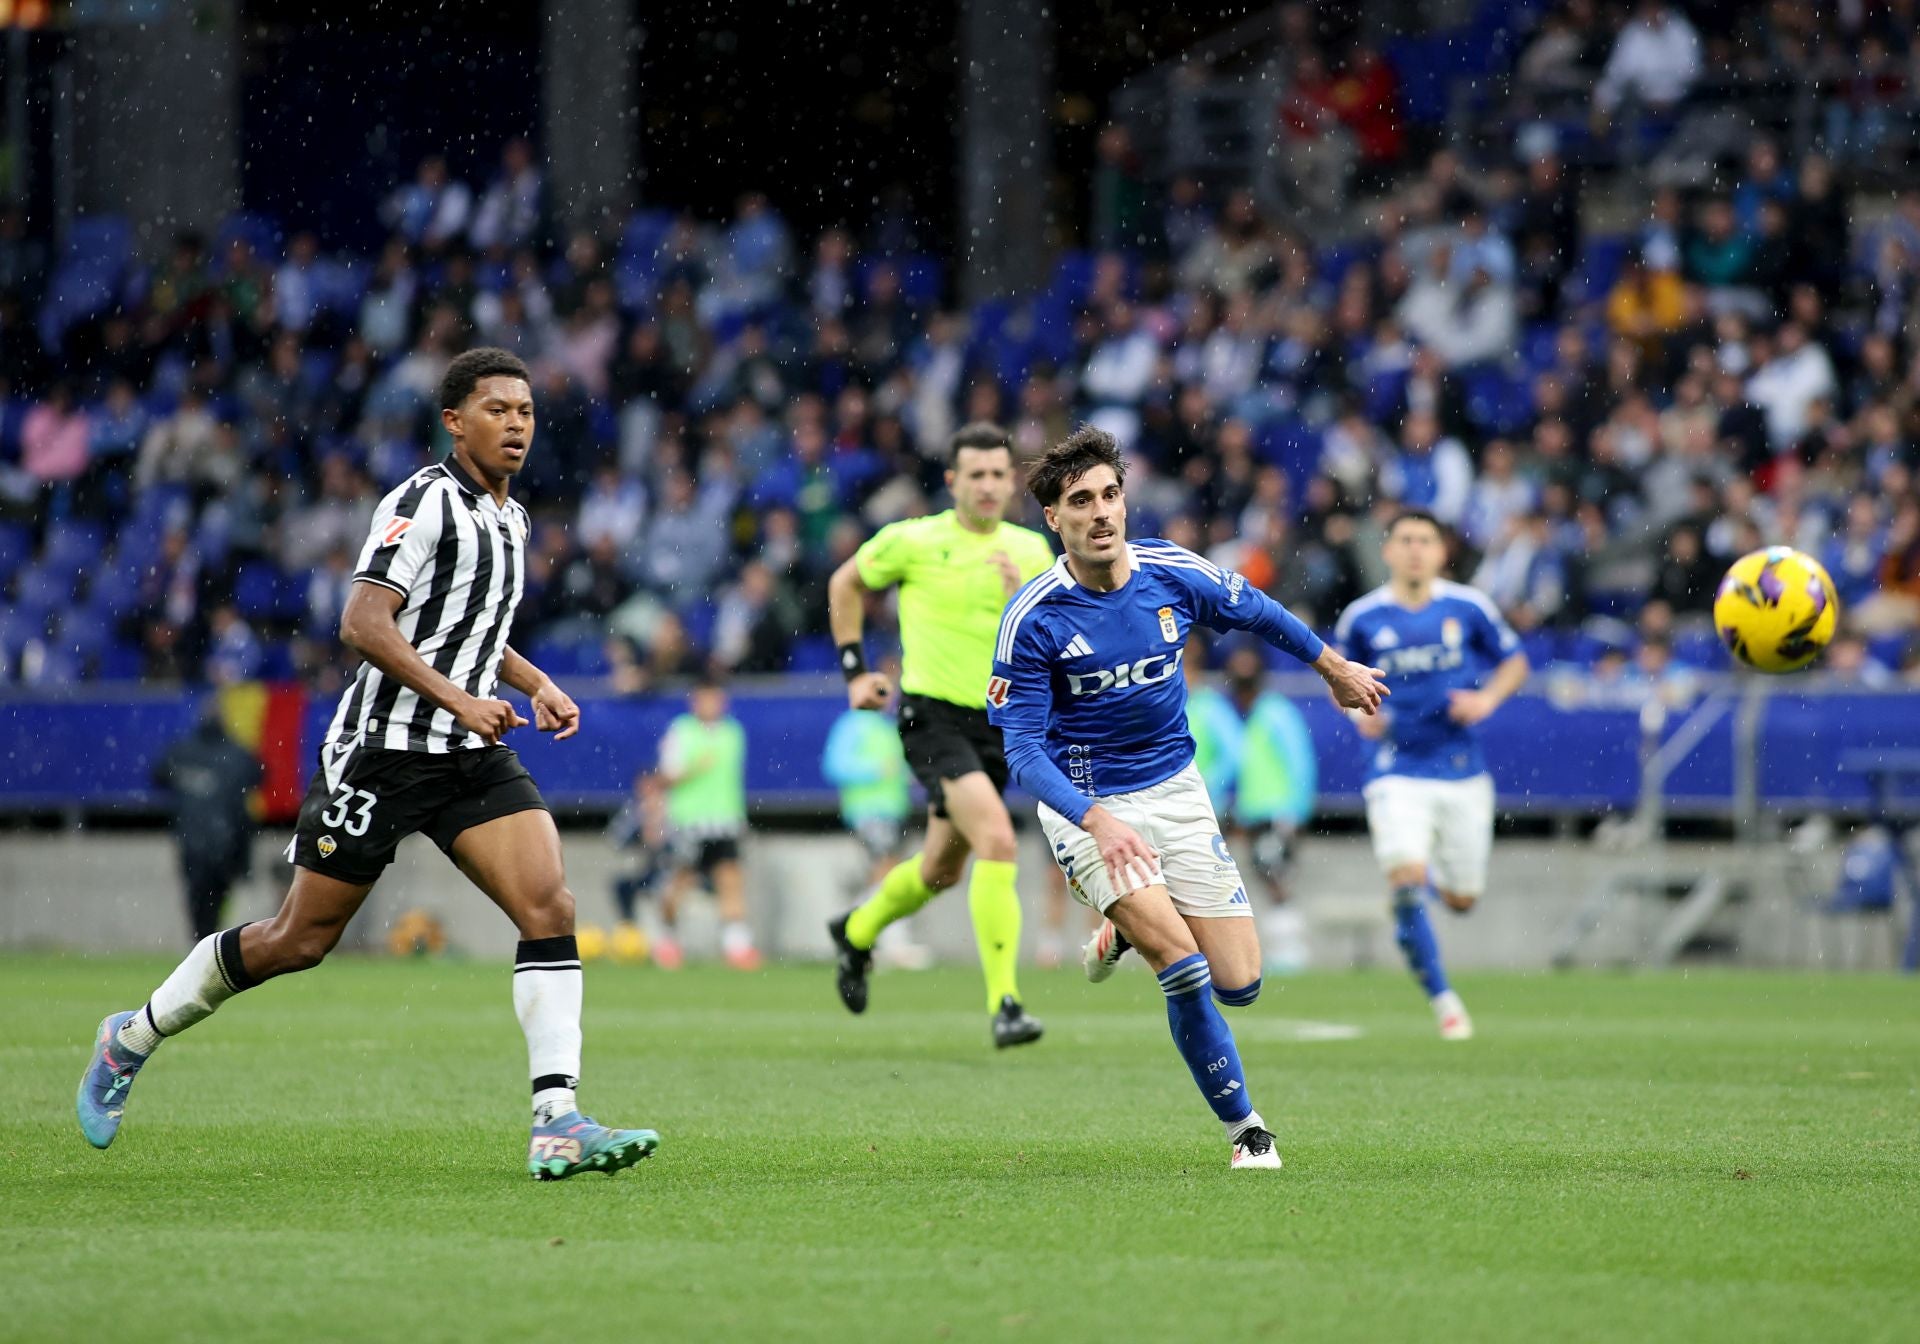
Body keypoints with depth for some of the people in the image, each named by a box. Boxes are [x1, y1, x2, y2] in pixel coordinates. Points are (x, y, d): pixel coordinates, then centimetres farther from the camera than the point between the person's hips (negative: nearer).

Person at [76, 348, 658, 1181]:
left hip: (472, 755, 7)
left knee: (550, 906, -14)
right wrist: (456, 697, -28)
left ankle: (557, 1125, -19)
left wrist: (534, 683, 16)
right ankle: (134, 1037, 24)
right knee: (301, 939, 2)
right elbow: (363, 623, -22)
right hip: (383, 752, -7)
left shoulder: (509, 518, 15)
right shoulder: (426, 502, -12)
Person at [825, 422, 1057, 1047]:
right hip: (932, 715, -5)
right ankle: (1003, 1003, -24)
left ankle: (857, 931, 49)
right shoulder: (913, 542, -5)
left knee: (941, 871, 18)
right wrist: (855, 670, 6)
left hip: (995, 720, 5)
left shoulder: (1031, 551, 5)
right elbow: (845, 584, 12)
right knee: (997, 840, -25)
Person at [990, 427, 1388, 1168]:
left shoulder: (1175, 575, -9)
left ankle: (1129, 928, 33)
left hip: (1174, 789, 4)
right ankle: (1242, 1125, -3)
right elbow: (1023, 750, -20)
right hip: (1085, 803, -4)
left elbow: (1256, 611, 13)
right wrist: (1097, 821, -35)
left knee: (1238, 984, 2)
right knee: (1183, 966, -21)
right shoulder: (1032, 619, -20)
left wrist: (1335, 668, 26)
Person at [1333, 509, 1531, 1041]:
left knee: (1461, 900, 7)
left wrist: (1486, 698, -8)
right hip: (1398, 771, -1)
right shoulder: (1361, 618, -2)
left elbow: (1514, 661, 11)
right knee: (1406, 884, -20)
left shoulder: (1468, 607, -1)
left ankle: (1434, 872, 45)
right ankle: (1443, 998, -5)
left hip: (1463, 773, 1)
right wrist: (1359, 713, -6)